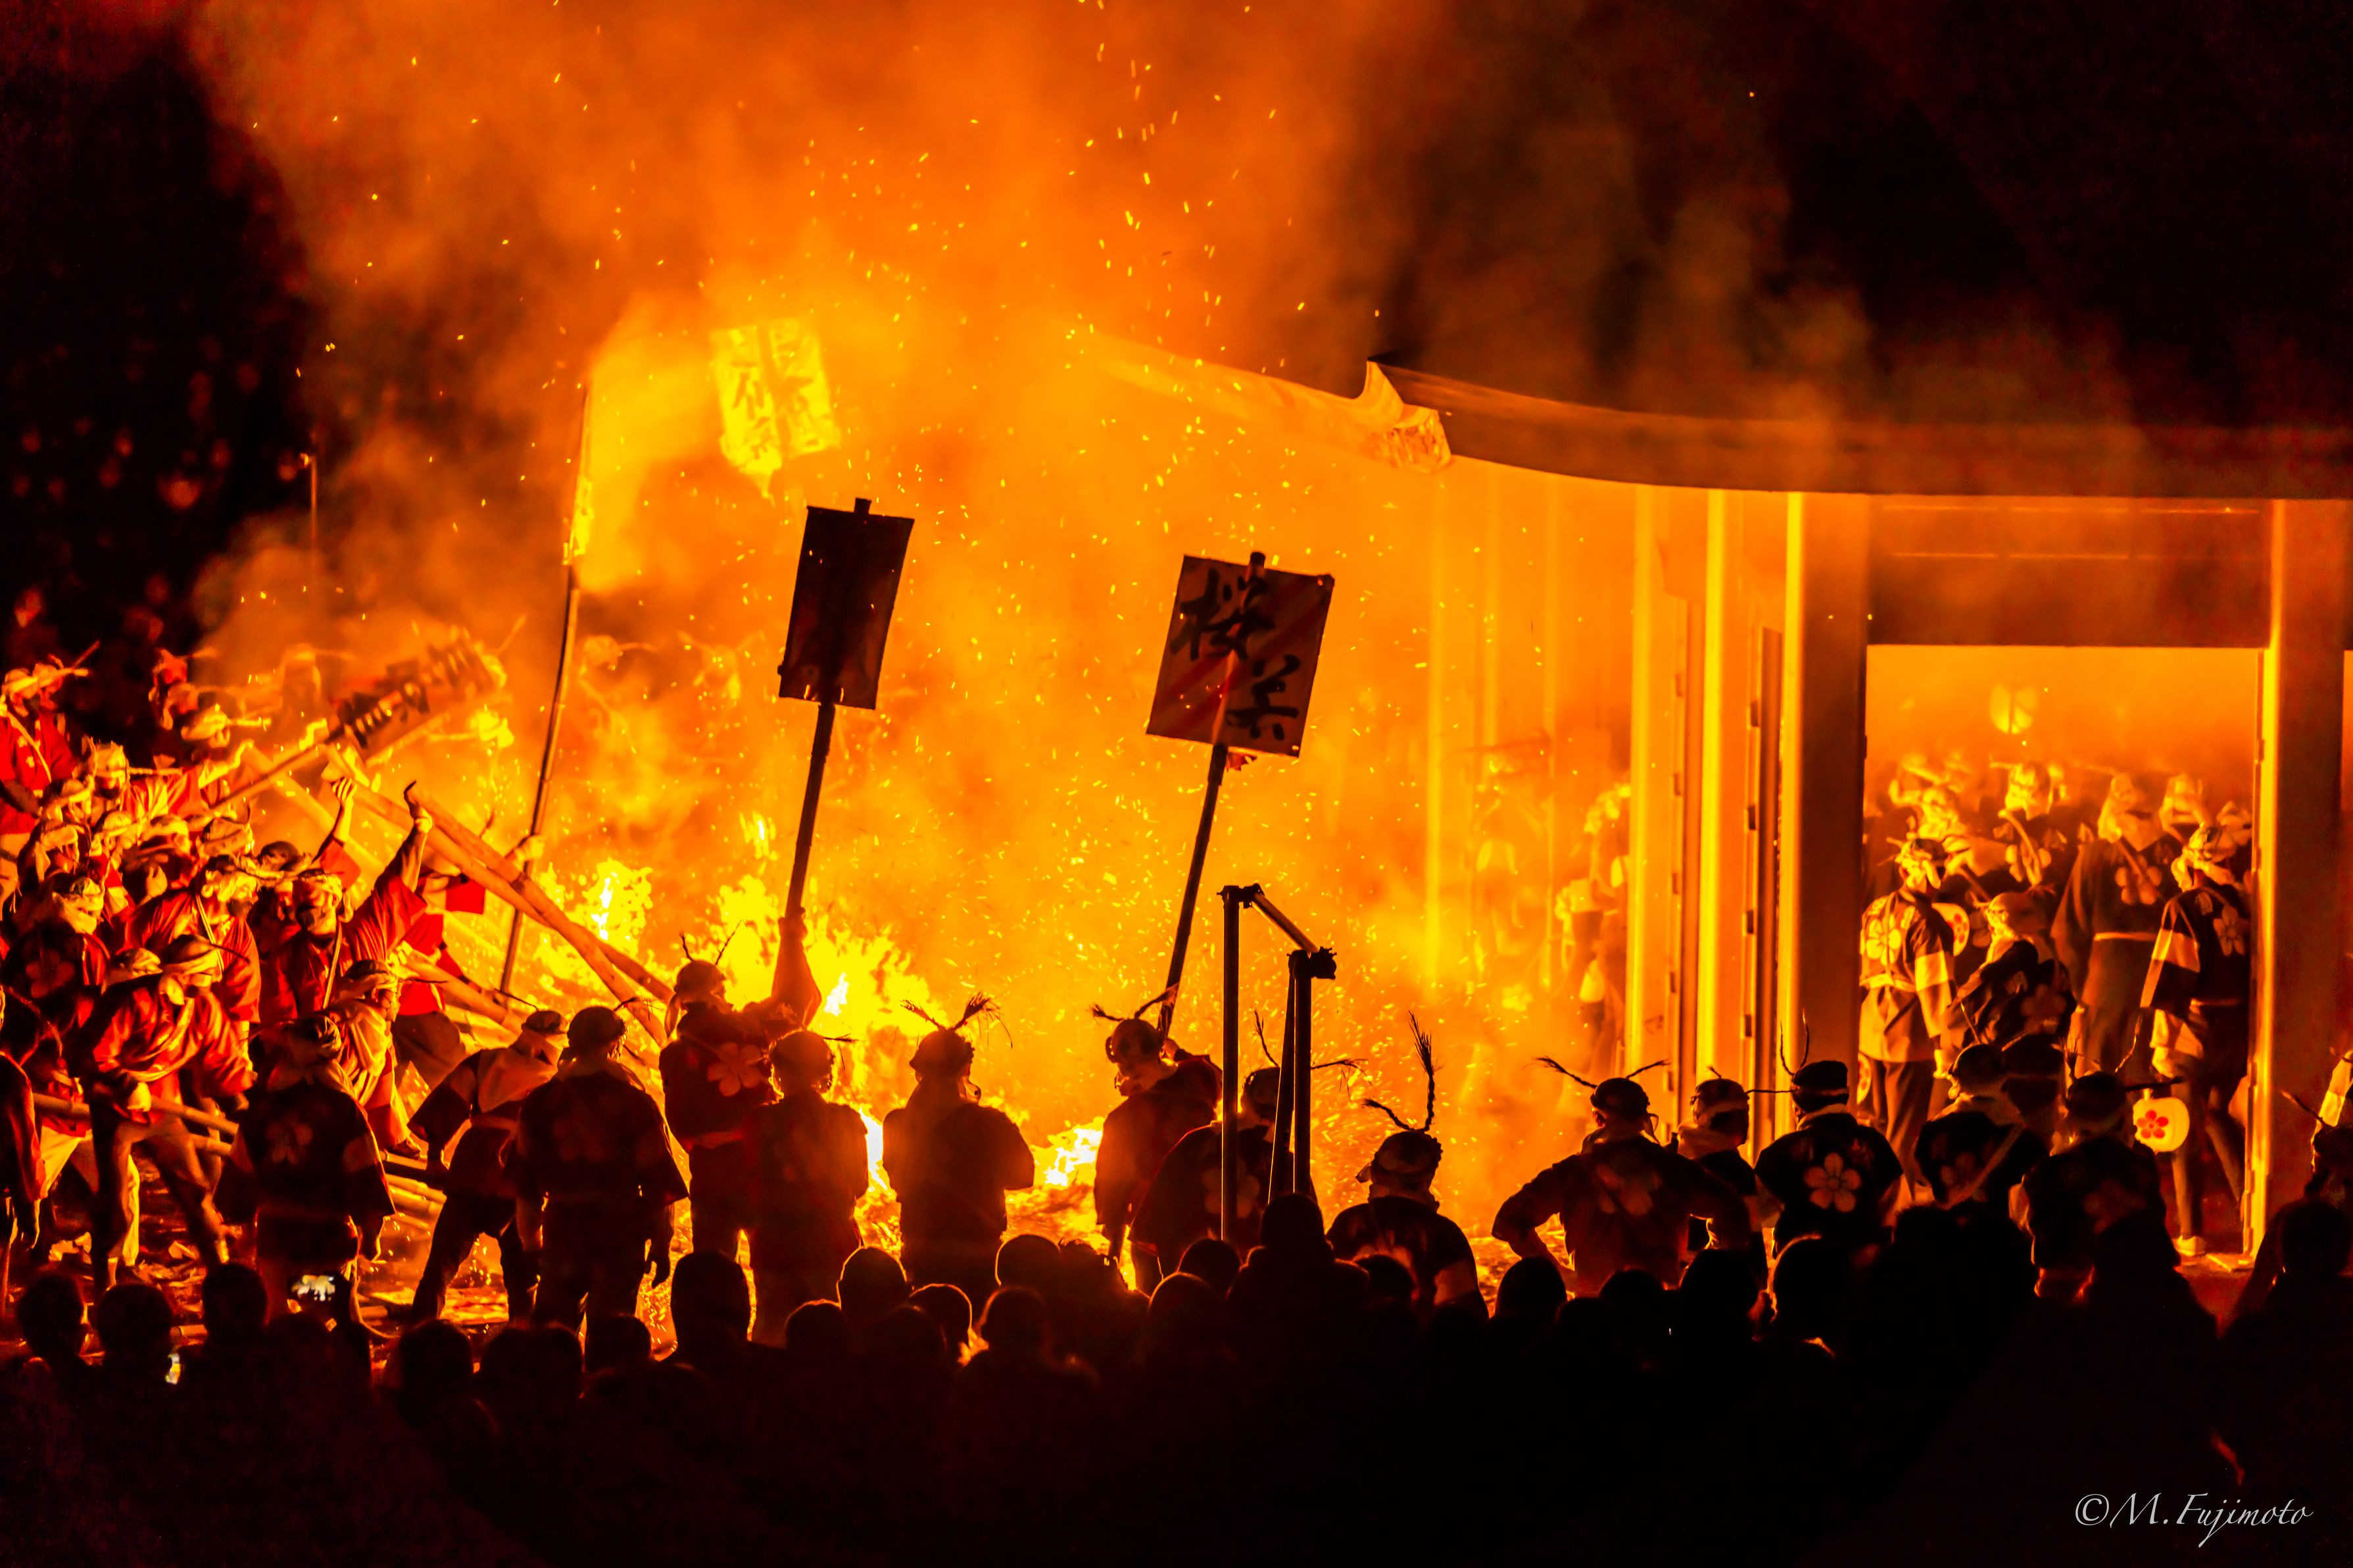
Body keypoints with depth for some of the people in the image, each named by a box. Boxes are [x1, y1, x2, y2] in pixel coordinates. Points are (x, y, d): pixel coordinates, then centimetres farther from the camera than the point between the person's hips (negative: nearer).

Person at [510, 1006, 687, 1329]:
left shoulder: (540, 1101, 2)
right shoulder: (636, 1104, -8)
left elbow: (525, 1184, 6)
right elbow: (658, 1184, -6)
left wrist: (531, 1241, 15)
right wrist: (661, 1246, 3)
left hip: (563, 1231, 3)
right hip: (620, 1234, -2)